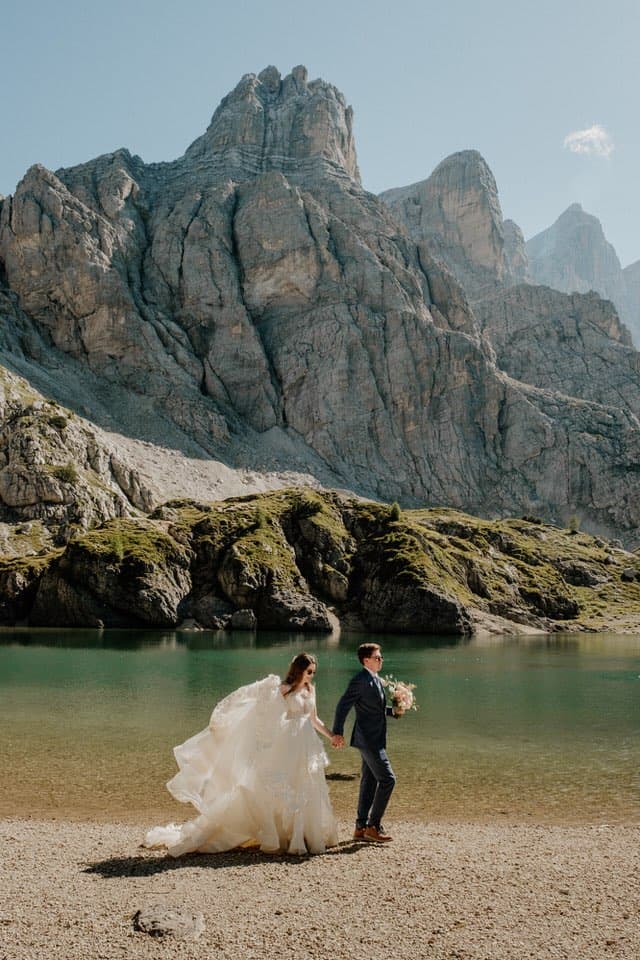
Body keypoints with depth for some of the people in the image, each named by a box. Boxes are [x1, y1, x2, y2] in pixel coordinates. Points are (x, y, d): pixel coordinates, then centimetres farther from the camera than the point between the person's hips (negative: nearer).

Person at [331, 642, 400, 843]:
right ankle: (373, 826, -1)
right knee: (387, 779, -9)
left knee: (369, 781, 12)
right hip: (368, 738, -10)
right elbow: (343, 706, -17)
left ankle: (361, 828, 20)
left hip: (374, 739, 10)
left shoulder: (376, 680, 14)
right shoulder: (360, 680, -15)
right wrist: (338, 733, -20)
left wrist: (393, 710, 10)